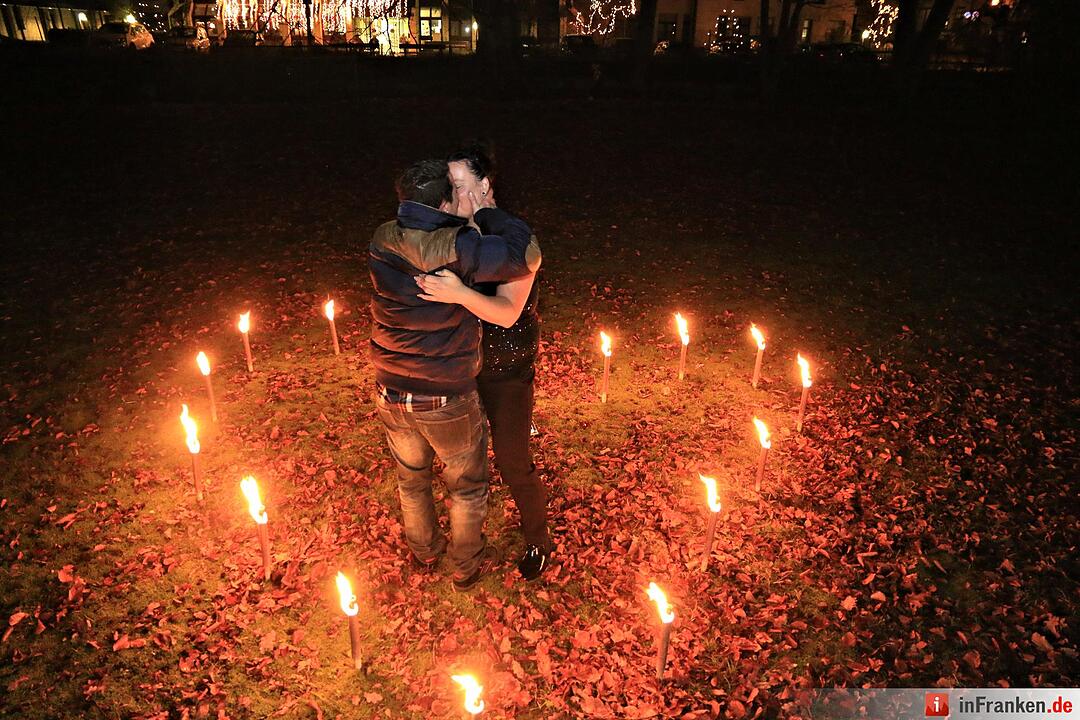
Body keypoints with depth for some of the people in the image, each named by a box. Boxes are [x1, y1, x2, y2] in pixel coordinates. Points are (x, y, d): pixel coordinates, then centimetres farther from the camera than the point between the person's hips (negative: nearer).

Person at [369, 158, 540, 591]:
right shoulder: (456, 247, -26)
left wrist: (468, 220, 4)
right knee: (467, 486, 21)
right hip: (447, 400, -5)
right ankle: (467, 565, 41)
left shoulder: (383, 242, -7)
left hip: (391, 393, 5)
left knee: (411, 477, 29)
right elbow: (527, 257, -27)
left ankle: (424, 550, 51)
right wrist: (486, 212, -15)